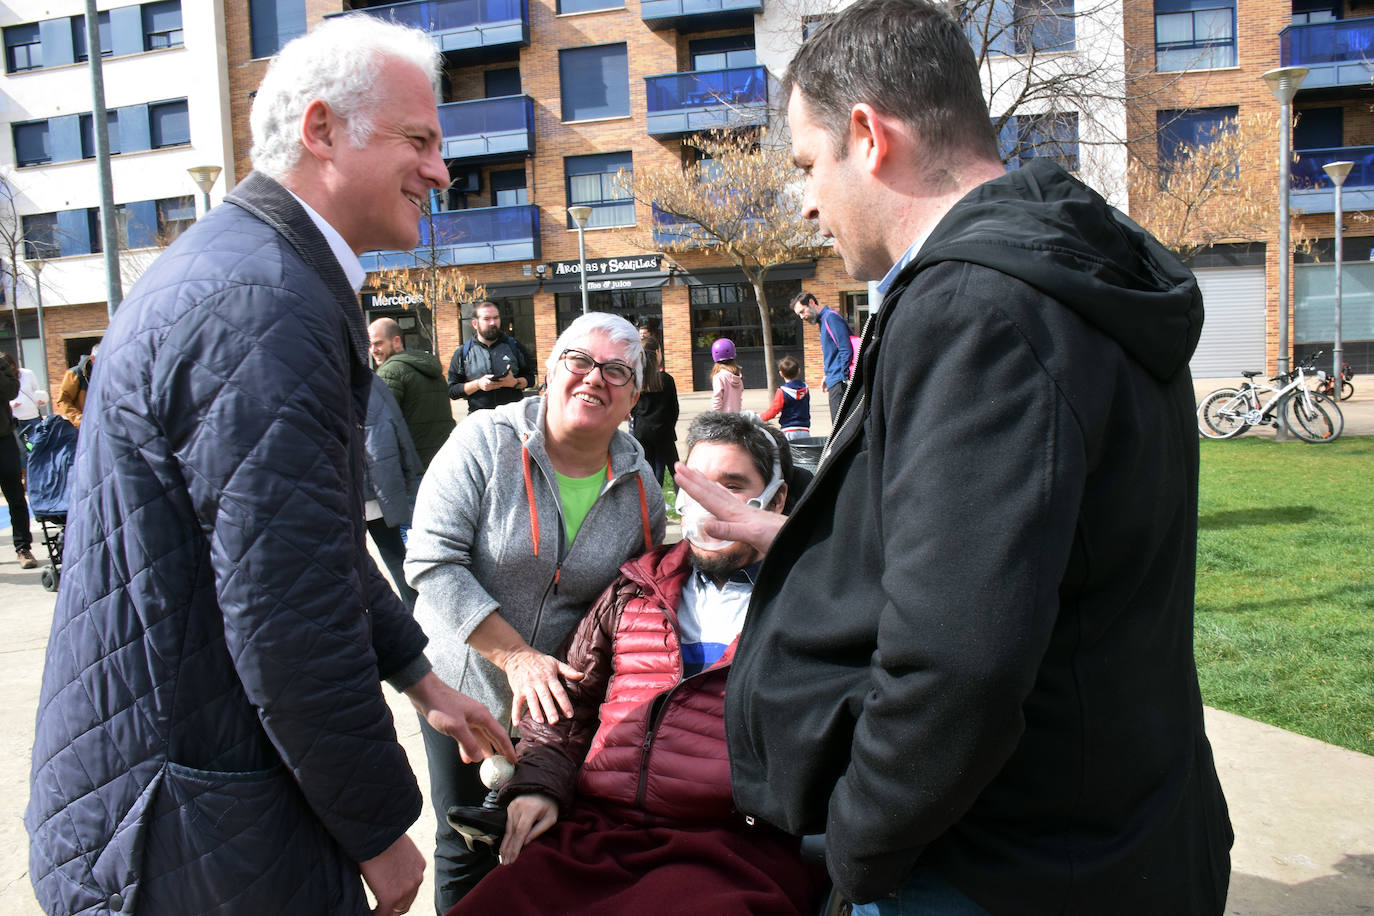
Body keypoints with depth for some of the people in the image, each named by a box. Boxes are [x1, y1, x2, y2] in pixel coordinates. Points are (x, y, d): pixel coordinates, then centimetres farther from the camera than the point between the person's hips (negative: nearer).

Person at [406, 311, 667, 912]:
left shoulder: (640, 486, -6)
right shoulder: (486, 441, -16)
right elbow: (432, 563, -21)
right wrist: (516, 656, -25)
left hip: (565, 698, 2)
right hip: (464, 681, -2)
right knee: (466, 854, 14)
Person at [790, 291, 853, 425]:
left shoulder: (831, 317, -10)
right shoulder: (822, 321, 21)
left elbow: (846, 349, -17)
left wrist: (845, 378, -19)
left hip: (839, 383, -10)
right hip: (834, 382, 10)